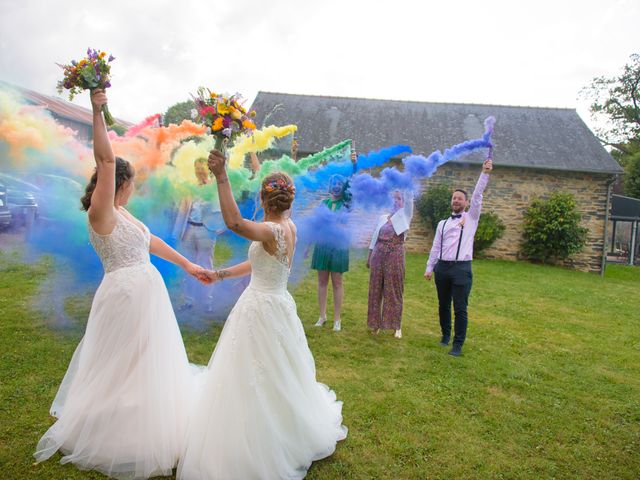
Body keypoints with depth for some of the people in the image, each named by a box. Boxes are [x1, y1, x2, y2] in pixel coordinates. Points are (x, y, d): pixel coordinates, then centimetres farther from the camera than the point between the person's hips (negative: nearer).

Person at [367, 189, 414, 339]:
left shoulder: (404, 216, 3)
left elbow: (409, 199, -12)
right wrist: (369, 256, 13)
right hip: (378, 256, 4)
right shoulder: (383, 217, 13)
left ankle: (396, 326, 14)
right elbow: (375, 237, 15)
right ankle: (375, 323, 19)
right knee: (376, 289, 7)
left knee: (393, 291, 2)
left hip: (395, 256, -3)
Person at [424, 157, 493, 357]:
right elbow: (436, 247, 13)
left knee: (460, 308, -3)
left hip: (462, 268, -3)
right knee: (443, 305, 14)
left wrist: (485, 173, -14)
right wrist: (429, 268, 9)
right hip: (442, 267, 4)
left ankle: (458, 344, 8)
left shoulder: (471, 218, 7)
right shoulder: (443, 224, 15)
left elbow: (477, 196, -5)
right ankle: (445, 334, 33)